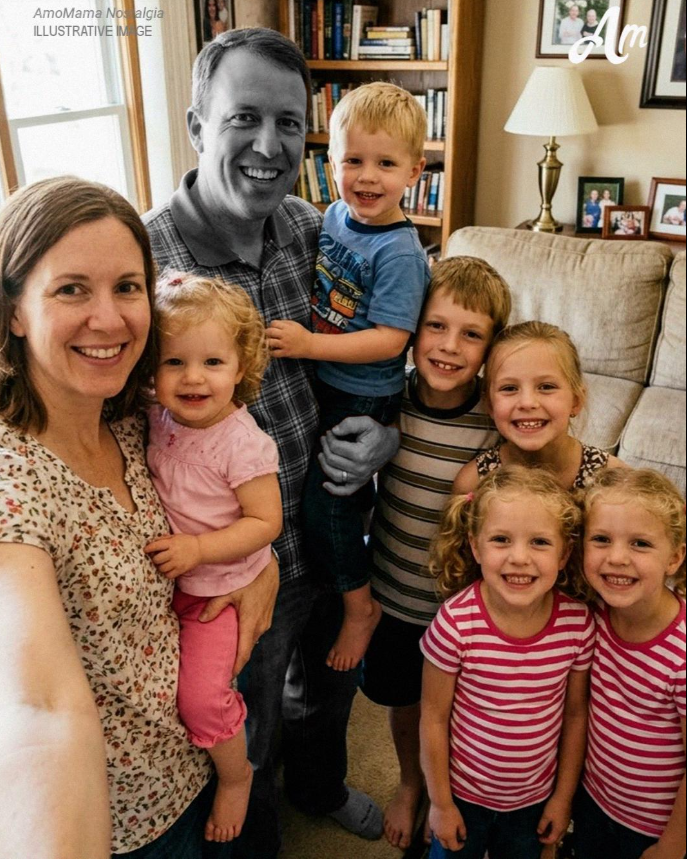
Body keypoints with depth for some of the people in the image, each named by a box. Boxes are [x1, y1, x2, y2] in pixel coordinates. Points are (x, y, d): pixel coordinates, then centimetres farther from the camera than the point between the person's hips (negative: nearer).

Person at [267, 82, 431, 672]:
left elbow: (389, 339, -26)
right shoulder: (335, 215, 1)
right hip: (321, 383, 7)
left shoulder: (398, 252, -22)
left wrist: (309, 344, -28)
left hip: (365, 399, -7)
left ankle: (359, 605, 21)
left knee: (324, 501, -2)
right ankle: (360, 581, 43)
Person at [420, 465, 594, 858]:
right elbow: (434, 718, -14)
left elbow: (576, 714, -5)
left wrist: (564, 797, 4)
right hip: (465, 793, -2)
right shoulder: (456, 622, -27)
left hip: (535, 797, 2)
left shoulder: (578, 623, -20)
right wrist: (441, 803, -6)